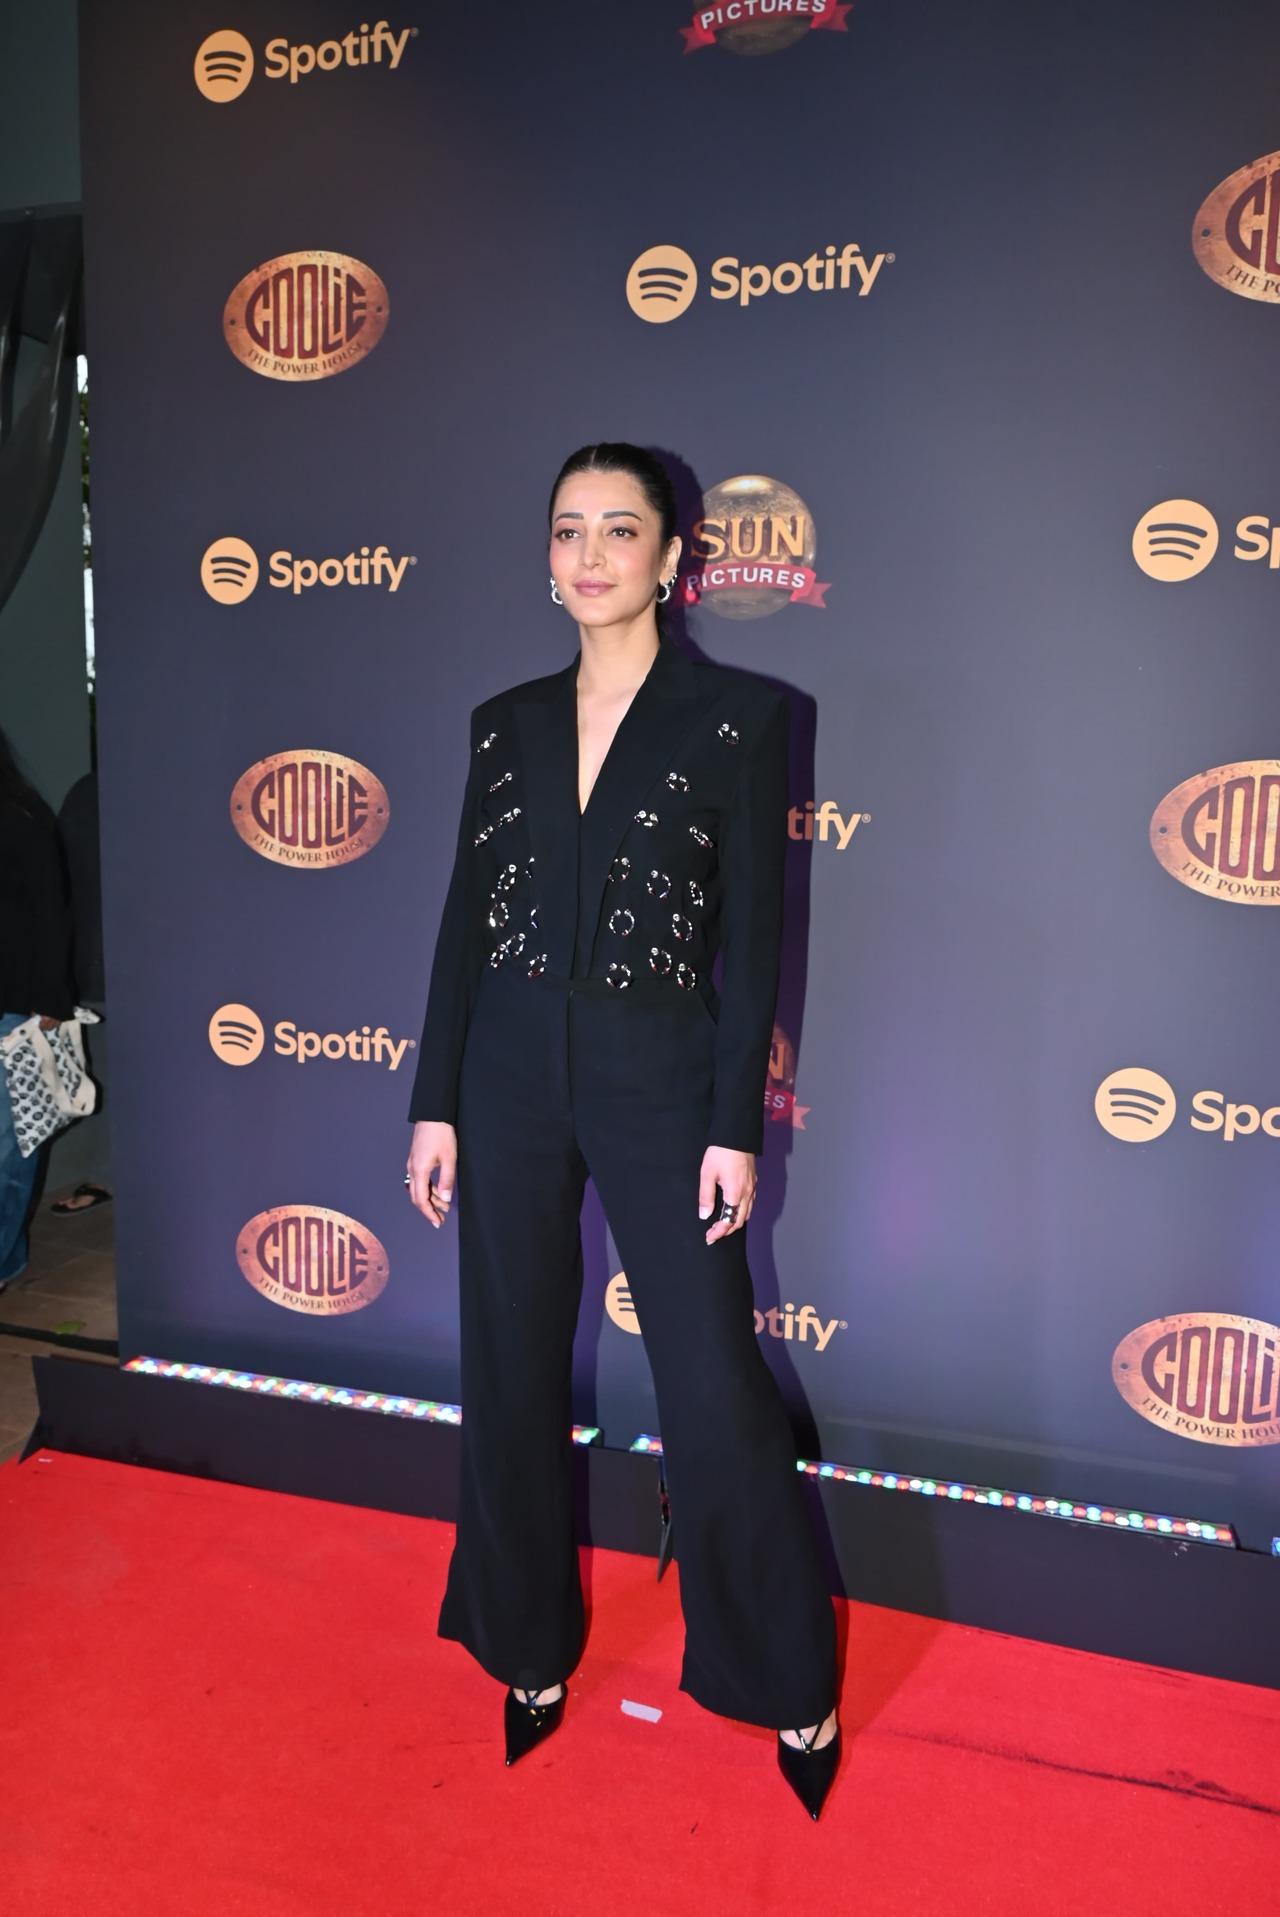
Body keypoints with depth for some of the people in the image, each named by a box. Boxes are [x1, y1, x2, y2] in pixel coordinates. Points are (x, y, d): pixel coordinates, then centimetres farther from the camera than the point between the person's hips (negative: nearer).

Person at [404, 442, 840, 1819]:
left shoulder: (734, 714, -3)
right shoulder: (506, 721, 8)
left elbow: (750, 932, -5)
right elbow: (465, 918, 8)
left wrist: (735, 1126, -9)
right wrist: (433, 1102, 5)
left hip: (658, 1077, -3)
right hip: (509, 1072, 4)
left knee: (716, 1392, 2)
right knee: (512, 1373, 12)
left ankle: (790, 1687, 25)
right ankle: (532, 1653, 34)